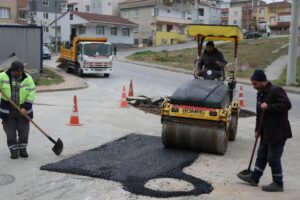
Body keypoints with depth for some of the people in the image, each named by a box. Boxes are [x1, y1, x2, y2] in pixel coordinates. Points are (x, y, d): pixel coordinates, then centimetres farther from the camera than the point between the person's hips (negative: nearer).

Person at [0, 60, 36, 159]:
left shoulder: (28, 78, -5)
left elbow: (31, 94, -7)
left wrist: (26, 107, -15)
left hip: (23, 110, 0)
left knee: (23, 131, 7)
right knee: (10, 132, 5)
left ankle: (22, 149, 24)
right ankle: (14, 150, 19)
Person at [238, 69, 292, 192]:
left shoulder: (276, 90, -16)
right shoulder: (260, 94, 12)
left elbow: (287, 105, -25)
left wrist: (269, 107, -27)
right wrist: (257, 129, 15)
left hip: (278, 132, -9)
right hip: (266, 132, 9)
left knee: (274, 158, -1)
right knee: (261, 155, 17)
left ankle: (278, 183, 14)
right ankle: (254, 178, 28)